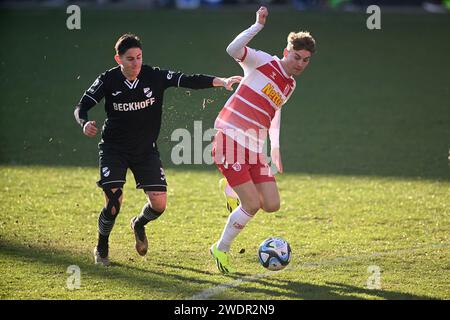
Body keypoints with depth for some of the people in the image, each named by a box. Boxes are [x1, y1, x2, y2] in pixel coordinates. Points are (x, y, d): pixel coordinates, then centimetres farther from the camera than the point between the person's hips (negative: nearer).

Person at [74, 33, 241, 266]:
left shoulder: (154, 76, -10)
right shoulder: (108, 80, -12)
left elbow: (188, 81, -17)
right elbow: (82, 107, -10)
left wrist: (221, 81, -29)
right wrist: (85, 124, -33)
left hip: (146, 150, 2)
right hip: (114, 149, -2)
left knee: (159, 203, -7)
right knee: (114, 201, -16)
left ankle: (139, 224, 30)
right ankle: (101, 248, 10)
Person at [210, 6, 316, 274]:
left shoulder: (290, 86, 16)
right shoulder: (264, 62, -5)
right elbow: (233, 50, -22)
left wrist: (275, 148, 30)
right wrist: (258, 26, -29)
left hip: (254, 149, 7)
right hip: (230, 139, -7)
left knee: (272, 205, -4)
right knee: (252, 206, -12)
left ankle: (233, 187, 23)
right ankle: (221, 249, 9)